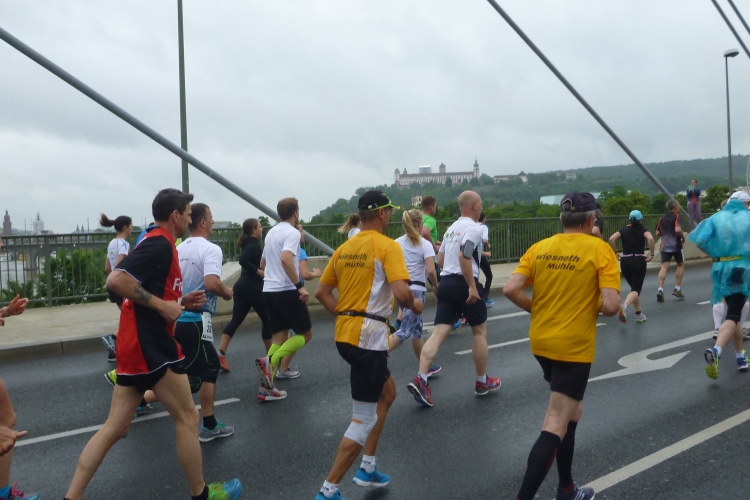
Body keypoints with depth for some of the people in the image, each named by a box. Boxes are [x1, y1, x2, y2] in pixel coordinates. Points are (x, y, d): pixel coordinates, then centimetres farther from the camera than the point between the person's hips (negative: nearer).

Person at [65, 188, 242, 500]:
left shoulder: (156, 243, 17)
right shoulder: (160, 244, -14)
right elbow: (116, 280, -26)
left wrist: (181, 302, 11)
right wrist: (162, 305, -22)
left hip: (138, 343, 10)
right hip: (150, 345, -10)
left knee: (115, 427, 12)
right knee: (187, 417, 3)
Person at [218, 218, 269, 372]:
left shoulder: (249, 244, 14)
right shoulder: (254, 245, -14)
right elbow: (243, 260, -29)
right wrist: (259, 272, -22)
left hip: (242, 287, 9)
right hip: (253, 288, -9)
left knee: (236, 320, 3)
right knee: (267, 319, 6)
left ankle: (221, 354, -7)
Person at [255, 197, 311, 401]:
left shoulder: (271, 232, 15)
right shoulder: (292, 232, -10)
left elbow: (263, 263, 25)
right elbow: (285, 259, -27)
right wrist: (300, 286, -26)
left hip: (269, 290, 8)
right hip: (287, 291, -8)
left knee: (279, 337, 12)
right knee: (305, 333, 6)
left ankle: (266, 386, 6)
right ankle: (270, 361, -13)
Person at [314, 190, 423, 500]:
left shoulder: (344, 248, 10)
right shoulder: (387, 246, -11)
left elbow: (322, 292, 12)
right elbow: (401, 293, -22)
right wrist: (415, 305, -2)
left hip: (345, 334, 8)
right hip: (368, 338, -8)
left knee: (387, 392, 26)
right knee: (364, 420, 3)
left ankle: (367, 468, 31)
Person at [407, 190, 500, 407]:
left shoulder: (452, 228, 18)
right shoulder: (474, 227, -8)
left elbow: (440, 259, 23)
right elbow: (463, 255, -23)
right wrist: (472, 287, -22)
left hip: (446, 282, 7)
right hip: (463, 284, -7)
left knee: (439, 332, 0)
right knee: (479, 331, 10)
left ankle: (421, 380, -13)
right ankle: (482, 382, 22)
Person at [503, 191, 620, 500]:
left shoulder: (539, 248, 2)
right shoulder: (600, 249, -10)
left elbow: (510, 289, -6)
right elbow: (610, 306, -17)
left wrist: (538, 310, 9)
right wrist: (596, 304, 5)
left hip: (541, 342, 6)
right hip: (574, 347, -6)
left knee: (570, 412, 24)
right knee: (555, 427, -1)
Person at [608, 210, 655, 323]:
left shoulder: (623, 230, 9)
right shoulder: (643, 230, 3)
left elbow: (611, 239, -9)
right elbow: (650, 239, -19)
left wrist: (615, 253, -1)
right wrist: (651, 254, -10)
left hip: (625, 261, 3)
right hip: (639, 261, -3)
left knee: (634, 287, 20)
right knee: (636, 289, -5)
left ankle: (639, 314, 23)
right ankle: (624, 306, -35)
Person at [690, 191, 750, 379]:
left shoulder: (716, 218, 7)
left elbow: (700, 241, -6)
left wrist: (714, 254, 9)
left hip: (721, 269, 3)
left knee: (734, 312, 18)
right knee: (733, 315, -7)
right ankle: (716, 350, -31)